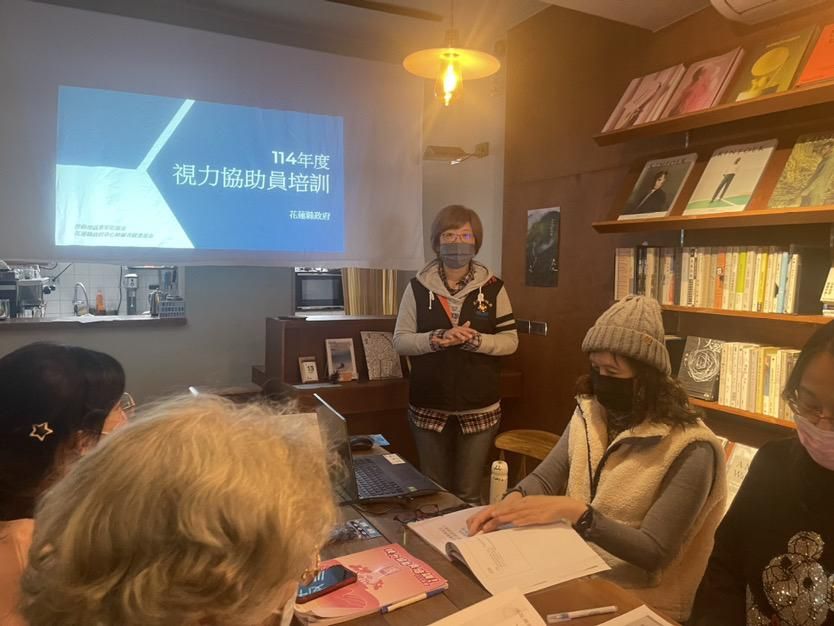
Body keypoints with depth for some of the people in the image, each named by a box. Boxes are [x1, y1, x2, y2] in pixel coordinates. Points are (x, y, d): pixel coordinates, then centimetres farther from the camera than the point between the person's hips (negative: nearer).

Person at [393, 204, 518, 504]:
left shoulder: (492, 287, -2)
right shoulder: (418, 286, -2)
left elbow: (510, 341, -1)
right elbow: (400, 340, -2)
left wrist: (473, 340, -19)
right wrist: (437, 338, -19)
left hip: (479, 408, 0)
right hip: (429, 407, 1)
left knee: (469, 494, 11)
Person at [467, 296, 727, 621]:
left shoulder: (689, 451, -19)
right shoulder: (589, 413, 0)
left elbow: (654, 553, -20)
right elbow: (545, 479, 0)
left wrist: (574, 511, -30)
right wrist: (513, 501, -22)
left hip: (637, 602, -5)